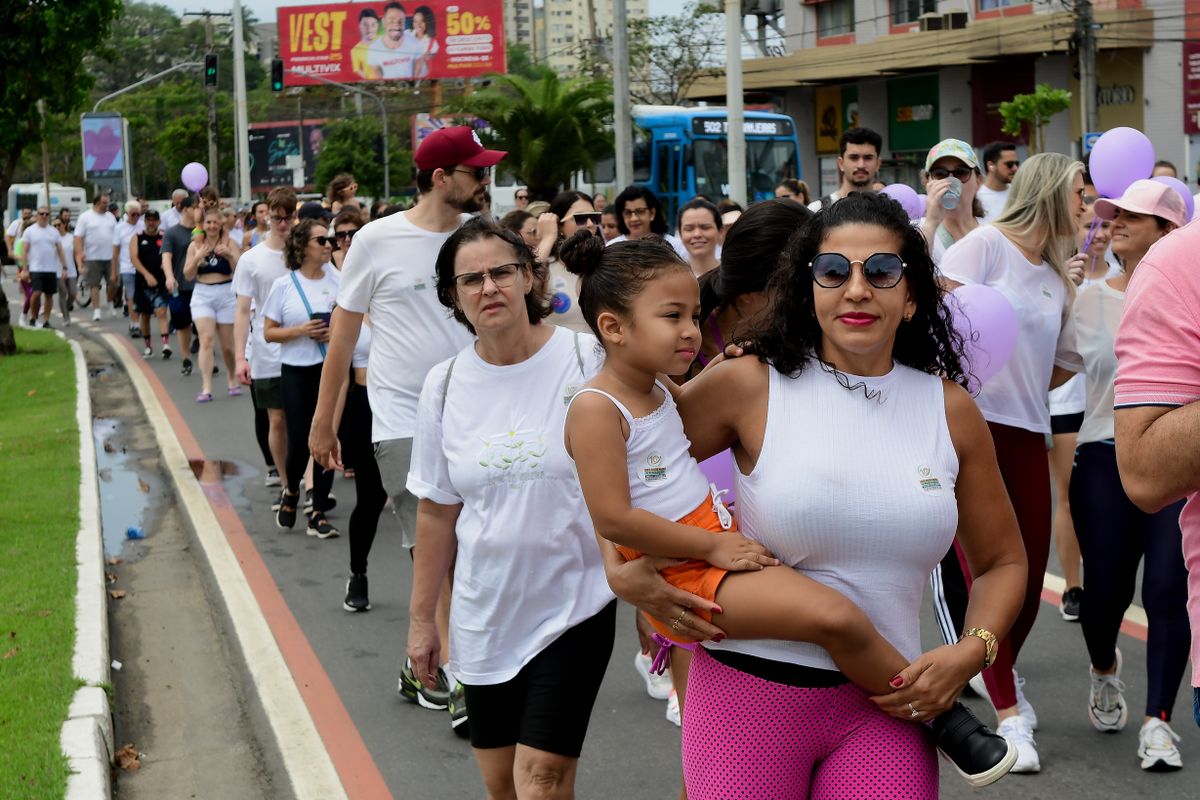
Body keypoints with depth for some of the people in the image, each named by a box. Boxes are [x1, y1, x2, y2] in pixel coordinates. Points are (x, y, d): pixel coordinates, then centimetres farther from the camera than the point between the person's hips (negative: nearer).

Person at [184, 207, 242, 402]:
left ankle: (232, 379, 35)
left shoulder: (229, 243, -1)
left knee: (227, 344, 9)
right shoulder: (195, 245, 4)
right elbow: (188, 275, 2)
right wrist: (198, 258, -14)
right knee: (206, 340, -14)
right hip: (202, 296, 0)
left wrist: (230, 256, -25)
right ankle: (206, 388, -16)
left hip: (226, 295, 0)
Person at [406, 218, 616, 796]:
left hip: (574, 603, -3)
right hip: (485, 613, 4)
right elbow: (438, 512, 7)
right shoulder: (444, 386, 0)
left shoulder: (588, 361, -10)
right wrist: (421, 618, 10)